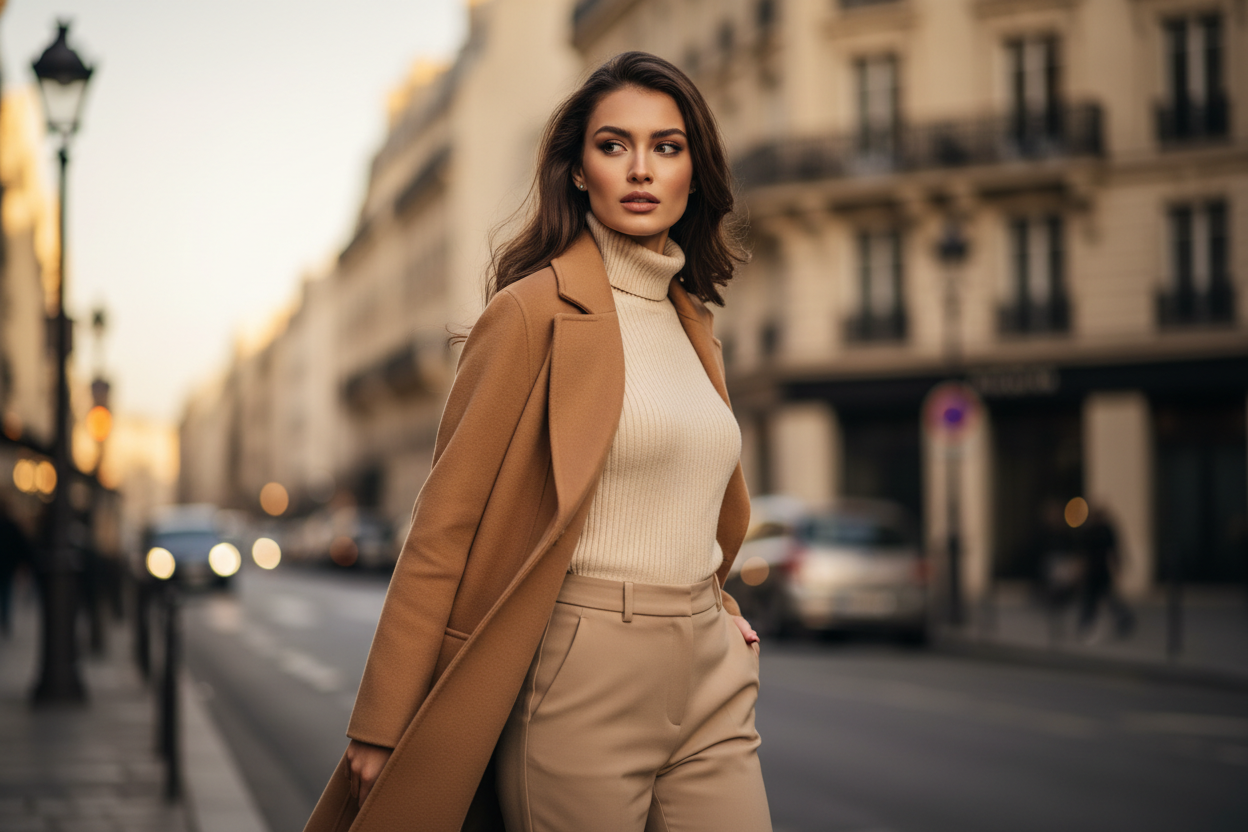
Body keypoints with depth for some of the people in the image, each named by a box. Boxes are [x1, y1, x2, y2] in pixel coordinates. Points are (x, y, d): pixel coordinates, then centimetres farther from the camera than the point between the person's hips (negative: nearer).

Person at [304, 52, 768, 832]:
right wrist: (383, 727, -12)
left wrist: (712, 605, 15)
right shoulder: (537, 311, -7)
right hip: (582, 682, -6)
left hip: (710, 682, 6)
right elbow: (446, 525, -9)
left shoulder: (693, 326, 14)